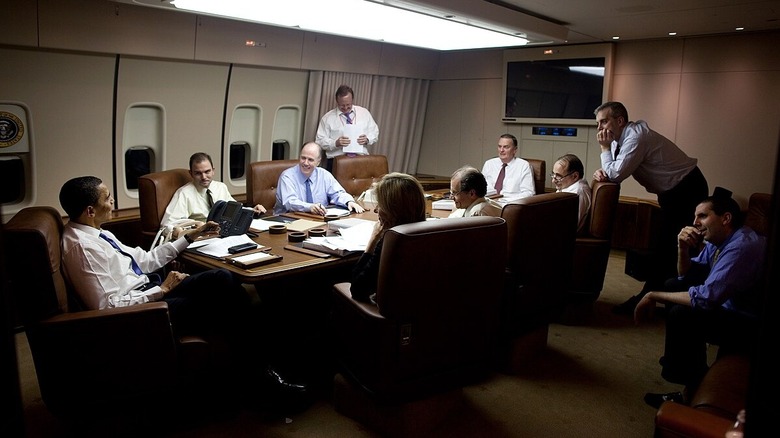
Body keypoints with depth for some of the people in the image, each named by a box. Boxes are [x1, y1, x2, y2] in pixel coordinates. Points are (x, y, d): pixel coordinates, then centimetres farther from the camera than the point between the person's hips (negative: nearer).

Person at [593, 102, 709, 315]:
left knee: (669, 244, -7)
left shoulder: (636, 137, -24)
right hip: (672, 191, 10)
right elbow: (614, 172, 7)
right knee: (665, 243, 14)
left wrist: (604, 148, -18)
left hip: (688, 190, -10)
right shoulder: (620, 138, 4)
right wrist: (602, 172, -15)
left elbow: (617, 175, -27)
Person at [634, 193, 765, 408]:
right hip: (733, 307, 10)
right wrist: (683, 248, -7)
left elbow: (706, 298, -33)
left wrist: (654, 296, -22)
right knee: (674, 285, 9)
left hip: (753, 326, -10)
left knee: (681, 315, -26)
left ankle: (692, 392, -7)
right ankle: (681, 361, 17)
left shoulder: (742, 246, -27)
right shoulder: (717, 240, 3)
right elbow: (686, 275, 13)